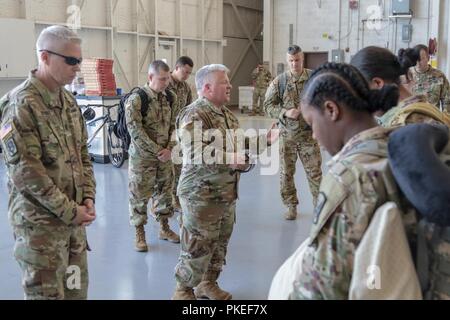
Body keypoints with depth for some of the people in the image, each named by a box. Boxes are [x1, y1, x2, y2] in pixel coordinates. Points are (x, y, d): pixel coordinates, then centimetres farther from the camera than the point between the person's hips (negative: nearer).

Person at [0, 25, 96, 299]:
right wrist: (69, 212, -16)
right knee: (47, 292, 3)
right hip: (39, 222, -7)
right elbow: (25, 172, -20)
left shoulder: (69, 101, 9)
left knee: (77, 288, 15)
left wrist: (88, 198, -1)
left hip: (75, 217, 7)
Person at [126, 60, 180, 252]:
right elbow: (136, 130, -18)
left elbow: (175, 126, 7)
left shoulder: (171, 98, 3)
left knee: (164, 191, 15)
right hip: (142, 156, -5)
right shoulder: (136, 99, -15)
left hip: (165, 155, 5)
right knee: (139, 195, 3)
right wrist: (157, 151, -18)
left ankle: (164, 228, 31)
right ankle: (140, 234, 17)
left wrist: (169, 149, -8)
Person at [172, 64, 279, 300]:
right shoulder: (194, 116, -18)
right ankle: (183, 291, 19)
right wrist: (229, 159, -35)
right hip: (202, 195, -9)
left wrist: (264, 140, 6)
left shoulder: (226, 114, 12)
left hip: (226, 193, 9)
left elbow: (240, 145, 18)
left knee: (220, 243, 19)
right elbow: (195, 155, -30)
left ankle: (208, 283, 36)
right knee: (198, 246, 1)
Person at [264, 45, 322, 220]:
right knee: (286, 172, 9)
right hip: (286, 134, 1)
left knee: (314, 171, 1)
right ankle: (291, 206, 24)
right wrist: (285, 112, -16)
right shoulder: (279, 81, -1)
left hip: (309, 133, -1)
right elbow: (268, 106, -1)